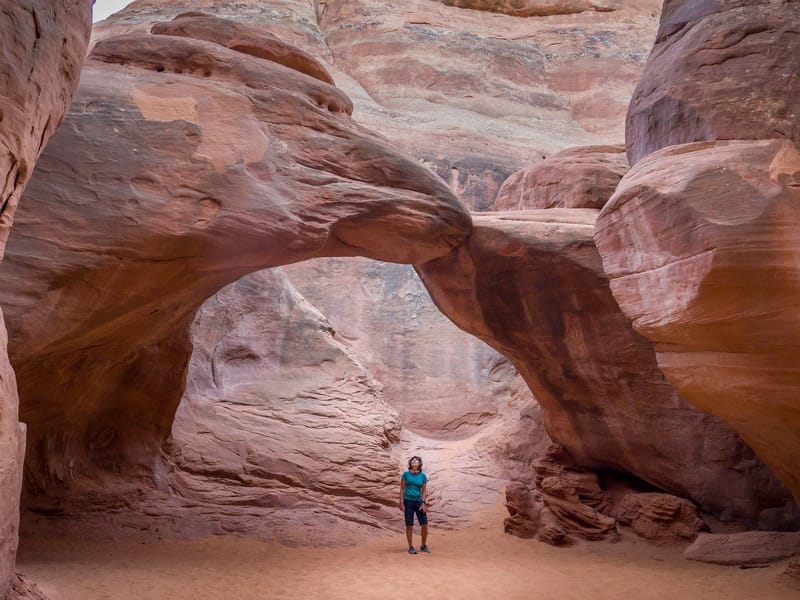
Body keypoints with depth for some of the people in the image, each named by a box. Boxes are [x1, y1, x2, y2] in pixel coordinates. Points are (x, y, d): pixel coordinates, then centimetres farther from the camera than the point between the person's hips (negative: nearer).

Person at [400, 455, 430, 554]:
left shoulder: (423, 476, 3)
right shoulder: (406, 474, -1)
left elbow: (424, 491, 6)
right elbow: (402, 489, 1)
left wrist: (424, 503, -3)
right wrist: (401, 503, -6)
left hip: (419, 501, 2)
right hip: (408, 501, -2)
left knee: (424, 524, -2)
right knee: (409, 525, 1)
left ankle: (424, 545, 15)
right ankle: (411, 547, 11)